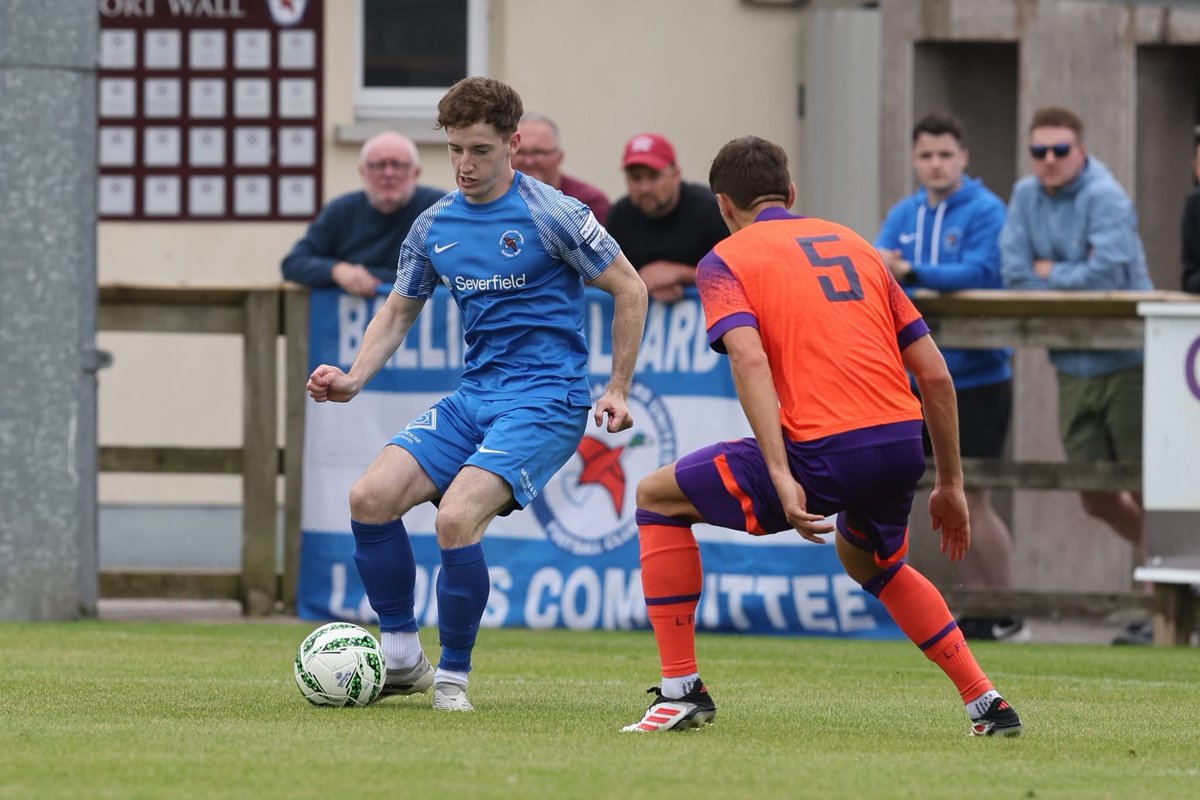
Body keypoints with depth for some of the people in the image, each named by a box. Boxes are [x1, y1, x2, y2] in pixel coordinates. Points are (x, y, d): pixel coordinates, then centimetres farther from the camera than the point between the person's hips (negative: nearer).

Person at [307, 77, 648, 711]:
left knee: (456, 519, -26)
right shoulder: (434, 226, 8)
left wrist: (617, 391, -3)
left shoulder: (550, 215, -9)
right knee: (371, 497, -13)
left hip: (545, 400, -6)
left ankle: (453, 675, -8)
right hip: (473, 398, 6)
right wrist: (354, 380, 3)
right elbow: (398, 312, 21)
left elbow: (630, 291, -2)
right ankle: (402, 659, 1)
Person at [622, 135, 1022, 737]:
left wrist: (781, 477, -19)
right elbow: (934, 373, 18)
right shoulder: (854, 245, 24)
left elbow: (749, 359, -12)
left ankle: (682, 688, 9)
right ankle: (985, 701, 29)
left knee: (658, 498, 15)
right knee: (871, 562, 37)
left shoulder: (726, 260, 8)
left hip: (823, 451, -6)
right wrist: (950, 483, 24)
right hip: (903, 440, 6)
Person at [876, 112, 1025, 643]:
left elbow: (979, 272, -21)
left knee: (971, 498, -6)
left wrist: (910, 272, -30)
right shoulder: (904, 215, 10)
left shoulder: (985, 211, -8)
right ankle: (976, 609, 16)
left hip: (977, 376, -6)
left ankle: (1007, 617, 3)